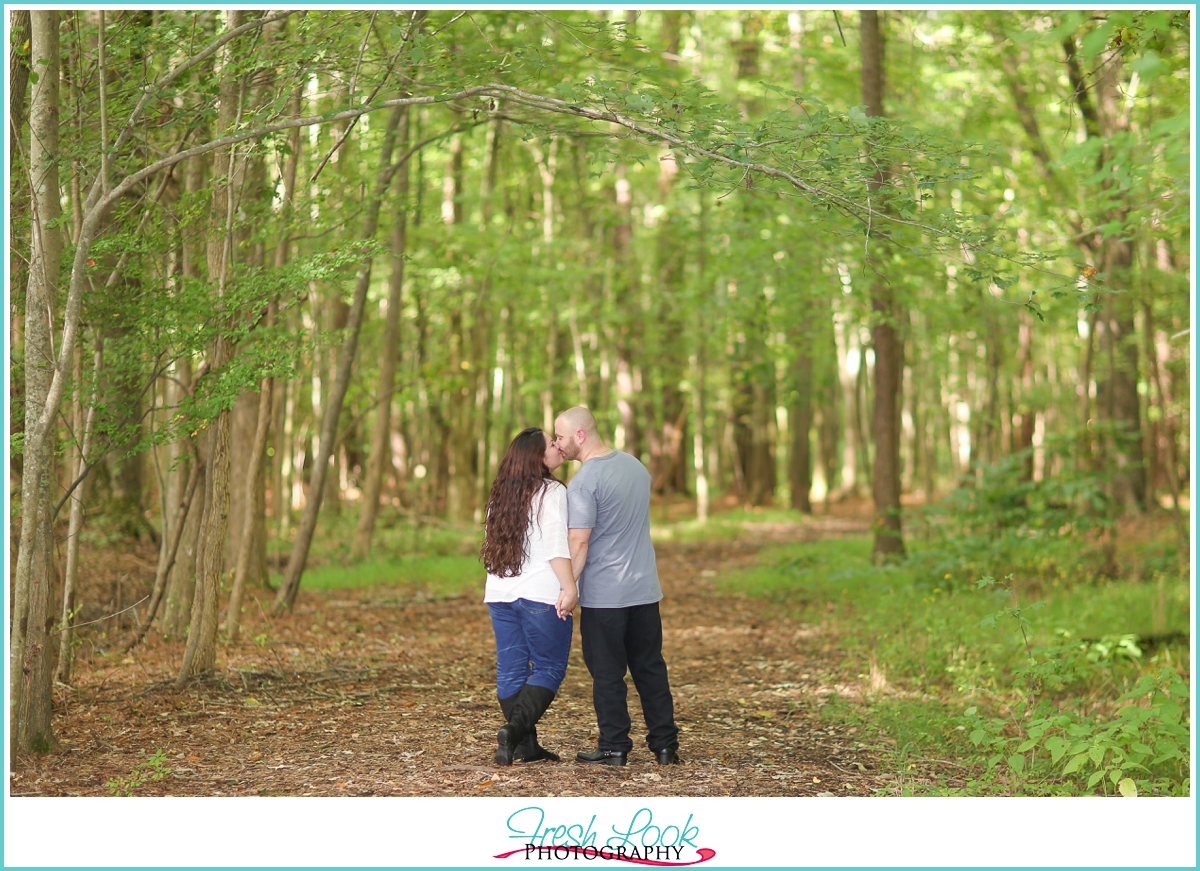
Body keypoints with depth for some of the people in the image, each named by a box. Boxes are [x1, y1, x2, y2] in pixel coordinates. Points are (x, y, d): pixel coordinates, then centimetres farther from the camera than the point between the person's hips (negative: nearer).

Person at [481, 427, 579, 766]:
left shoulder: (501, 493, 14)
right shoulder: (551, 492, -7)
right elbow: (556, 544, -17)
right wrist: (569, 587, -20)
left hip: (500, 594, 7)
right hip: (540, 594, -7)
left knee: (510, 670, 8)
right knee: (548, 668, 0)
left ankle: (525, 745, 11)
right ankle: (515, 728, -16)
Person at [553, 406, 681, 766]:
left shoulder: (584, 482, -16)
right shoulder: (635, 465, 9)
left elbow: (579, 543, -19)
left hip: (603, 595, -7)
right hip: (645, 588, 7)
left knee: (608, 675, 3)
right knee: (651, 669, 12)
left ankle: (614, 747, 7)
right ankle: (665, 745, 14)